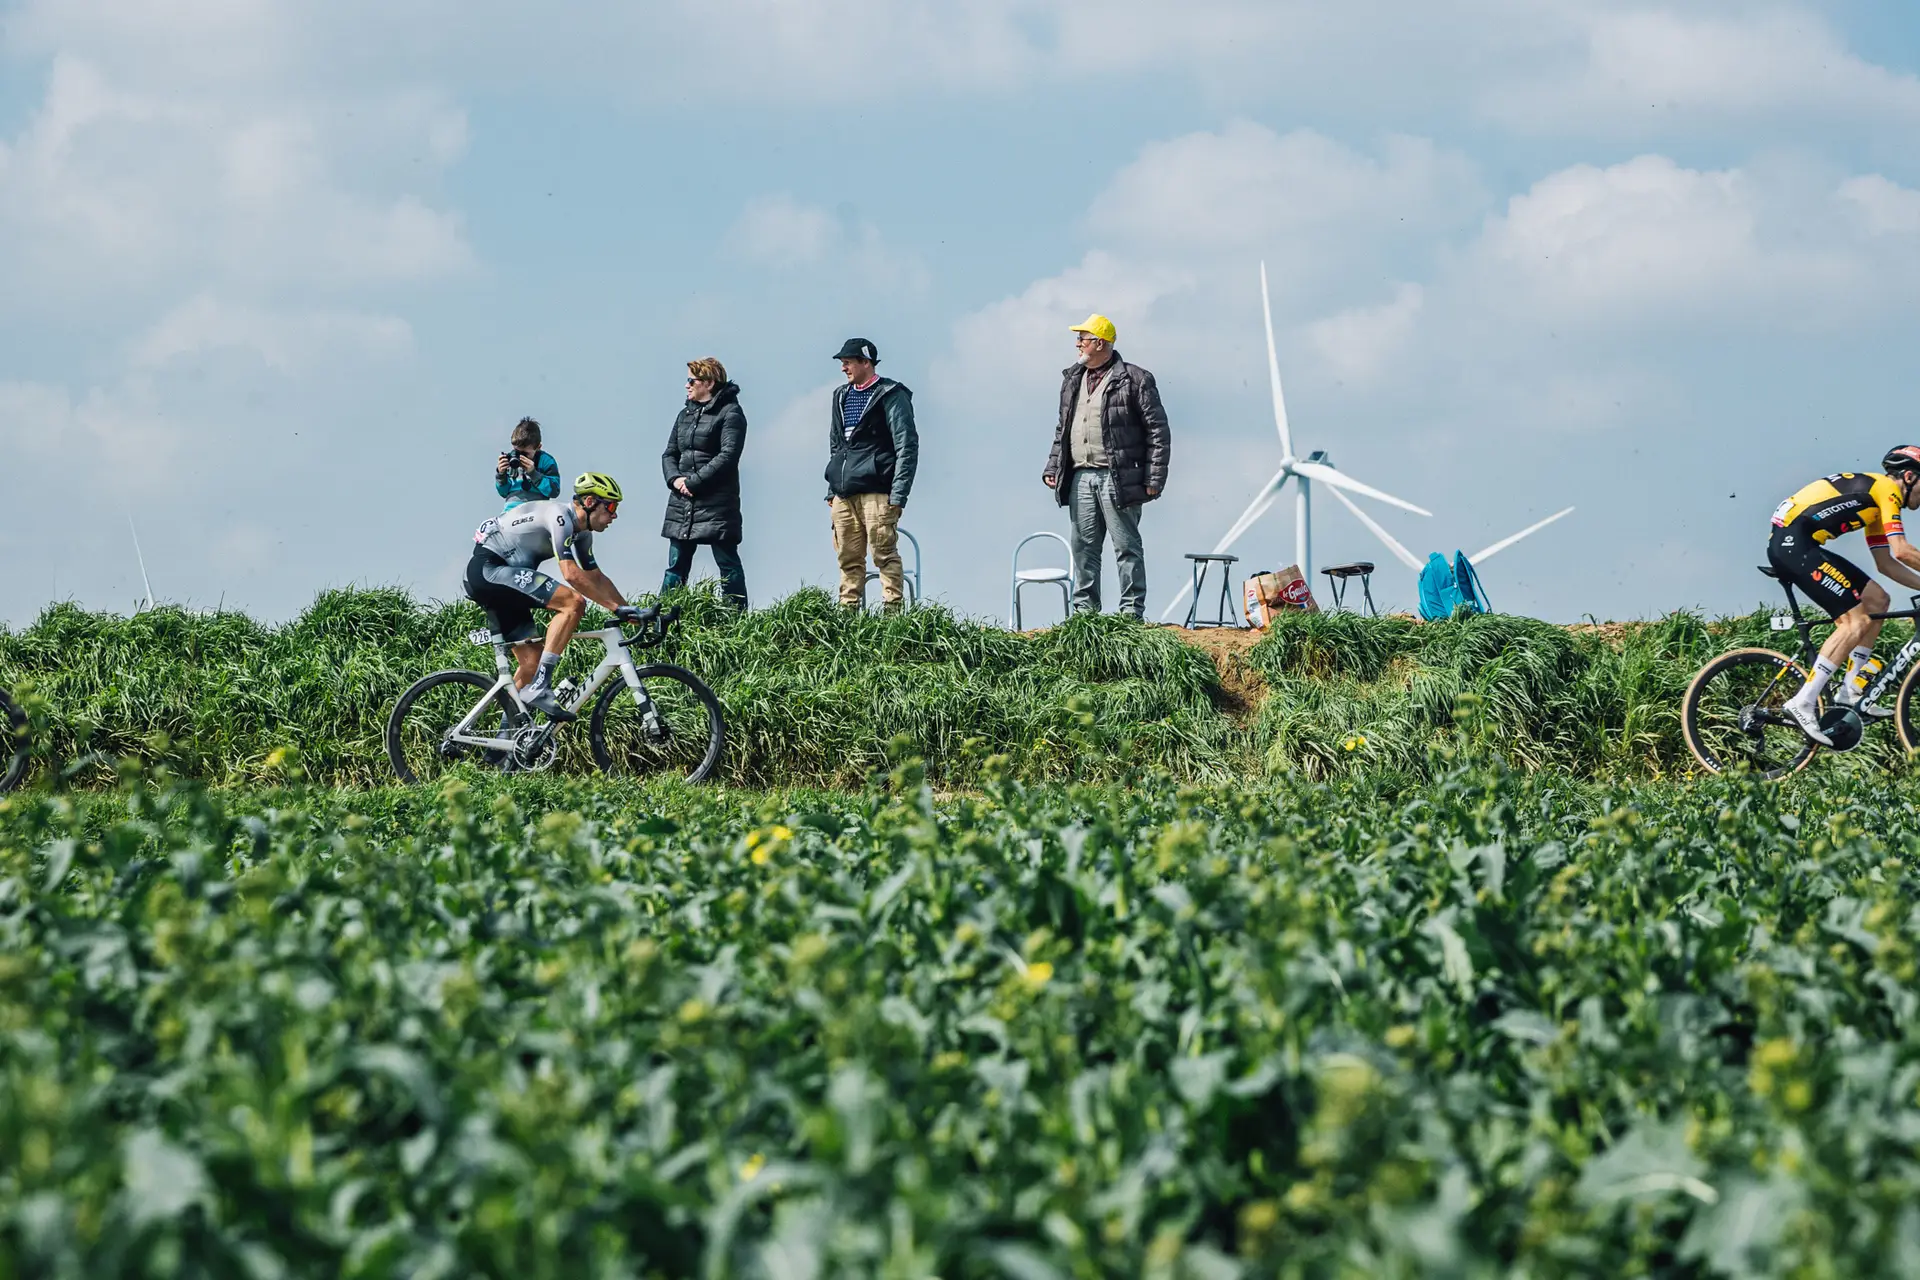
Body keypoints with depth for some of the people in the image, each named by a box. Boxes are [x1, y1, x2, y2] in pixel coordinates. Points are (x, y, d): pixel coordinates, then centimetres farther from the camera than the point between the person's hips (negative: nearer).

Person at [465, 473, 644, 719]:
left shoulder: (581, 533, 12)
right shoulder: (560, 516, -18)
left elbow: (596, 578, 20)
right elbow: (572, 574, -27)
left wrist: (629, 611, 10)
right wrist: (617, 608, -26)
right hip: (488, 567, -10)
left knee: (532, 661, 7)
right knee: (573, 602, -22)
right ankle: (539, 688, -23)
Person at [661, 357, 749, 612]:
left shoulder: (730, 413, -5)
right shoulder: (685, 414, 18)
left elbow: (728, 455, -15)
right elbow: (669, 454, 18)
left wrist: (694, 481, -16)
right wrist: (675, 479, -3)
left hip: (717, 504, -7)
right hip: (682, 502, 7)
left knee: (728, 564, -3)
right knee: (676, 566, 7)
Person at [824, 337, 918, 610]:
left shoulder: (890, 396, -4)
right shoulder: (841, 397, 18)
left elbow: (907, 448, -8)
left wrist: (898, 495, -14)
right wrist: (831, 490, 17)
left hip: (876, 492, -7)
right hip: (843, 493, 7)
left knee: (885, 554, -9)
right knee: (849, 559, 7)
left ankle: (894, 612, -9)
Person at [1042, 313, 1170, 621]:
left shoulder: (1135, 379, -4)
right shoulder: (1071, 379, 16)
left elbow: (1158, 431, -5)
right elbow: (1061, 430, 24)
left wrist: (1154, 478, -10)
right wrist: (1052, 468, 14)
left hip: (1117, 478, -6)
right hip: (1080, 478, 6)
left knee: (1127, 547, -3)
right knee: (1083, 546, 8)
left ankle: (1132, 612, 1)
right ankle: (1084, 610, 14)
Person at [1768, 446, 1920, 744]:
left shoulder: (1875, 500, 24)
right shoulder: (1887, 489, -6)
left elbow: (1886, 563, 26)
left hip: (1790, 544, 10)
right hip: (1792, 543, -10)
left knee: (1877, 600, 13)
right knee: (1857, 620, -14)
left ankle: (1850, 692, 13)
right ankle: (1804, 703, -16)